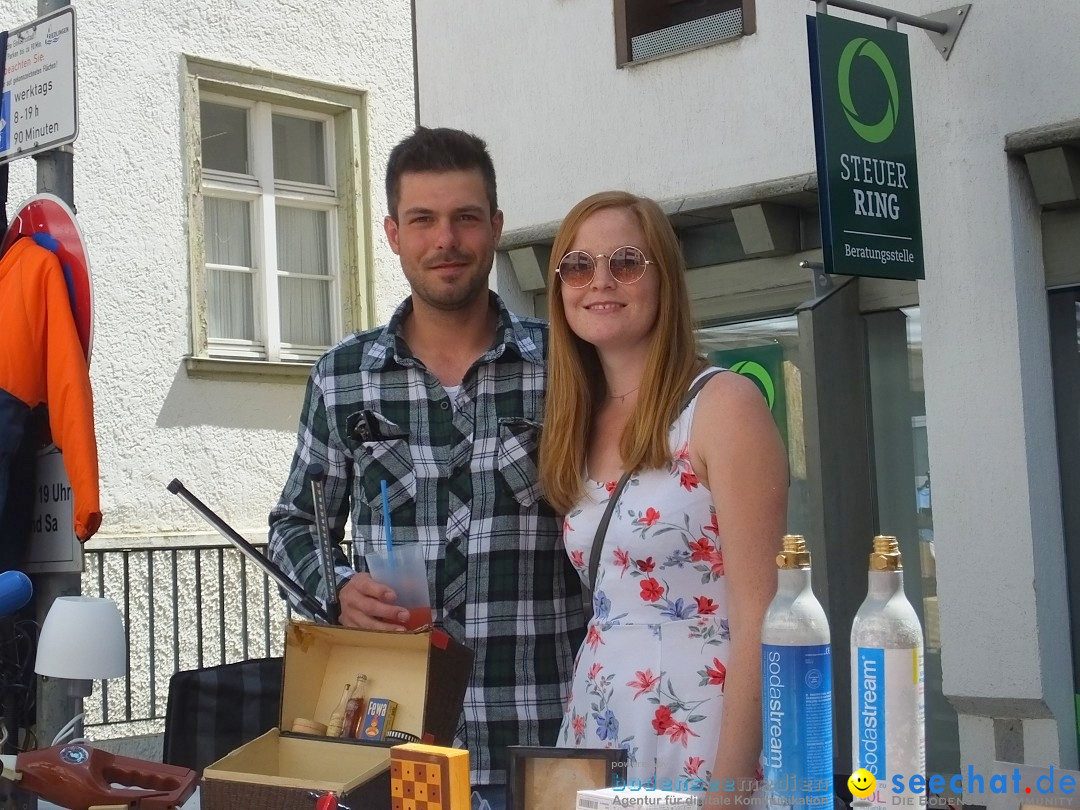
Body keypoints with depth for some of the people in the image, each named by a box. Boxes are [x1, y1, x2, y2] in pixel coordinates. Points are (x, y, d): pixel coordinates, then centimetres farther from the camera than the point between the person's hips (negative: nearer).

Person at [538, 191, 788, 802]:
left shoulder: (723, 403, -10)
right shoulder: (580, 430, 9)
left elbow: (759, 617, -15)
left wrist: (730, 785, -19)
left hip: (696, 745, -6)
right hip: (595, 741, 6)